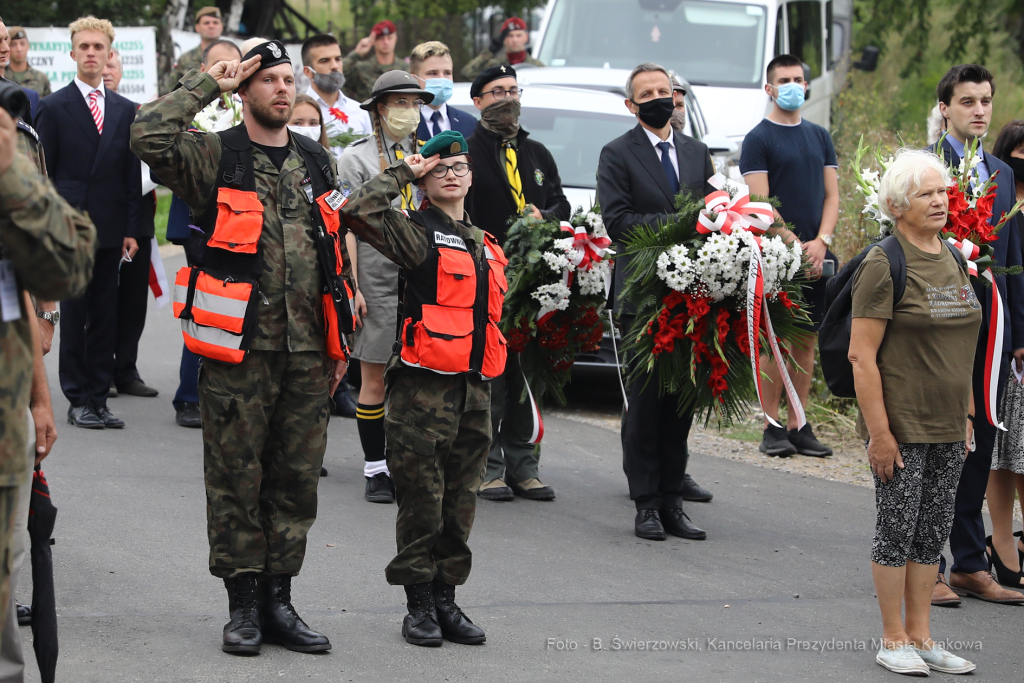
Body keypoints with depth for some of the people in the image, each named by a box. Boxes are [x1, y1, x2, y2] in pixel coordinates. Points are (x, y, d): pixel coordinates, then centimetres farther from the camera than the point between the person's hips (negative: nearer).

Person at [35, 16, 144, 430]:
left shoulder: (125, 111, 11)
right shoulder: (54, 108, 0)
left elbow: (133, 174, 11)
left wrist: (132, 229, 5)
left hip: (110, 229, 4)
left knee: (104, 315, 5)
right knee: (73, 313, -2)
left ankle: (99, 398, 9)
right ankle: (78, 400, 3)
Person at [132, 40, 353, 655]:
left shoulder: (317, 162, 14)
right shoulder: (216, 157, -2)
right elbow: (150, 138, -22)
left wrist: (338, 342, 15)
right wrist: (206, 85, -11)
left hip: (307, 351, 4)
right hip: (239, 350, -4)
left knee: (297, 478, 7)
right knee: (238, 478, 0)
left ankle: (278, 597, 16)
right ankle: (244, 604, 8)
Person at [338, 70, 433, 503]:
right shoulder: (358, 158, 1)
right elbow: (347, 227, -4)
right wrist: (352, 288, -11)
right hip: (376, 279, -4)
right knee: (375, 381, -1)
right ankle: (375, 472, 5)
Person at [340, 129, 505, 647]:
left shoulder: (486, 245, 20)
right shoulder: (418, 232, -2)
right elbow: (359, 212, -20)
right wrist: (402, 173, -8)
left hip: (474, 389, 6)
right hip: (424, 385, -6)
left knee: (460, 501, 9)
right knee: (421, 499, -3)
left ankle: (445, 600, 16)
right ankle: (419, 605, 5)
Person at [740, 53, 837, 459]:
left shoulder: (819, 137, 15)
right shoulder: (759, 140, -2)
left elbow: (832, 195, 12)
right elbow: (760, 203, -8)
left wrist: (821, 241, -5)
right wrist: (795, 245, -13)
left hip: (815, 256, 5)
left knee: (807, 340, 5)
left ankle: (799, 426, 9)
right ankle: (772, 428, -1)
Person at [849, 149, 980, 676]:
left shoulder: (952, 258, 11)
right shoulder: (884, 266, -12)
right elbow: (862, 356, -15)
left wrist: (967, 414, 15)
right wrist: (878, 431, -18)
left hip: (947, 428, 7)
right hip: (901, 427, -7)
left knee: (933, 532, 10)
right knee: (898, 530, 0)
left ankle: (921, 637, 18)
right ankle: (893, 640, 9)